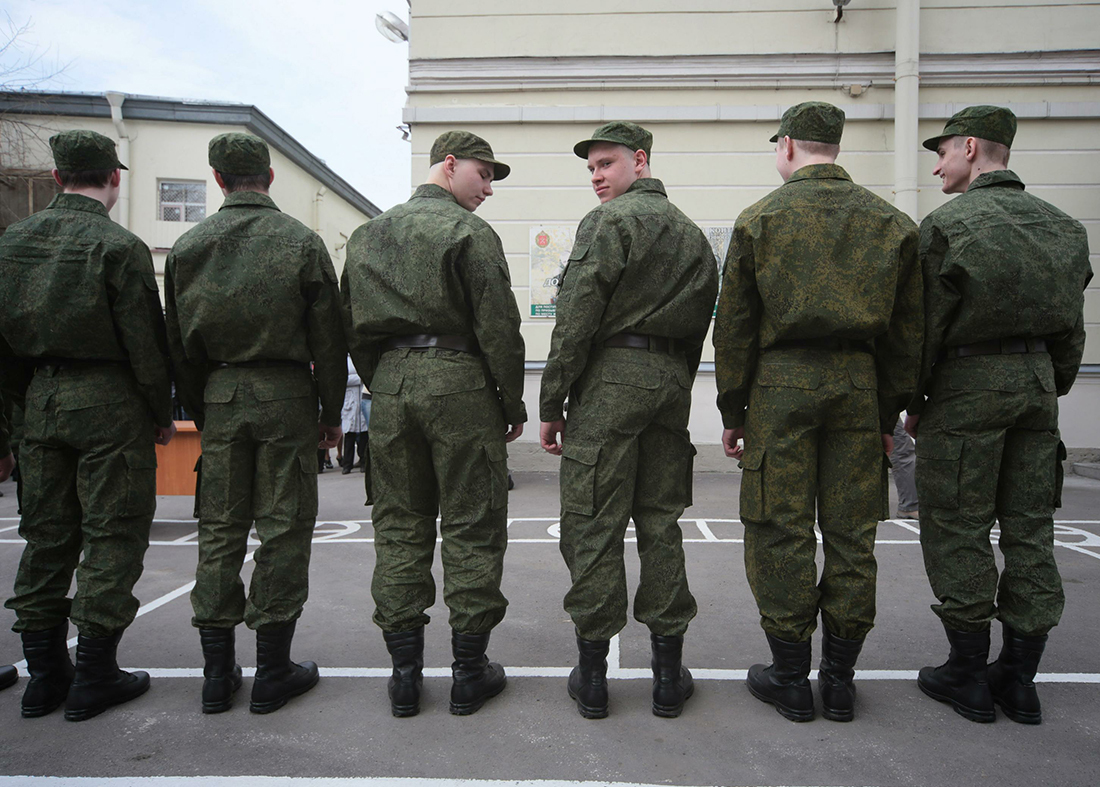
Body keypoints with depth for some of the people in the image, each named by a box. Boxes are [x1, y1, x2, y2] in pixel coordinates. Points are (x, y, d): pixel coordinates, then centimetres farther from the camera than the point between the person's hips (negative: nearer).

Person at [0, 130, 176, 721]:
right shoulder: (118, 246, -11)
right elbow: (145, 344, -12)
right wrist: (162, 415, -2)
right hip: (108, 404, -6)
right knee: (112, 536, 2)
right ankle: (94, 677, 8)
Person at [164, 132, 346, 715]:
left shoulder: (188, 246, 6)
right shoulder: (302, 242, -3)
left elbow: (179, 342, 10)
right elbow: (329, 339, -3)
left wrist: (198, 411, 18)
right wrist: (331, 412, 4)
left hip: (218, 396, 3)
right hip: (285, 396, -3)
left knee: (219, 529, 10)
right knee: (283, 529, 3)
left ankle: (217, 672, 18)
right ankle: (273, 671, 11)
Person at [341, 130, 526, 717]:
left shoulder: (367, 235, 16)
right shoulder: (469, 232, -4)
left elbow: (353, 327, 16)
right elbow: (498, 328, -9)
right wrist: (513, 405, 0)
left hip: (390, 385, 6)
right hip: (457, 382, -5)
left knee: (398, 526, 10)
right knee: (471, 527, 3)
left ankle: (404, 669, 16)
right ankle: (469, 671, 12)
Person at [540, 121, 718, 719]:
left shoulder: (609, 221, -3)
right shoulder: (692, 233, 20)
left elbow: (576, 319, -11)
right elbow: (698, 325, 19)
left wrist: (551, 405, -8)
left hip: (610, 378, -7)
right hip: (671, 381, 7)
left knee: (593, 525, 0)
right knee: (661, 522, 11)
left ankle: (592, 673, 9)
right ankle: (668, 673, 17)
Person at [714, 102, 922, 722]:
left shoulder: (761, 218, 1)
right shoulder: (891, 222, 9)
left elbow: (735, 327, -1)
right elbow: (908, 330, 9)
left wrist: (732, 411, 6)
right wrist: (890, 412, 15)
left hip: (781, 384, -3)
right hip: (859, 385, 4)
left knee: (782, 534, 4)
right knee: (851, 536, 10)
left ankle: (791, 680, 14)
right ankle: (840, 681, 20)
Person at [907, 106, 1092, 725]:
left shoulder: (949, 223, -8)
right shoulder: (1061, 226, 12)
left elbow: (927, 326, -10)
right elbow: (1071, 328, 13)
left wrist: (913, 403, -1)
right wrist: (1051, 391, 21)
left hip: (968, 383, -7)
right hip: (1036, 379, 7)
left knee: (958, 532, 2)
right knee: (1030, 531, 10)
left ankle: (969, 678, 11)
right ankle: (1020, 679, 19)